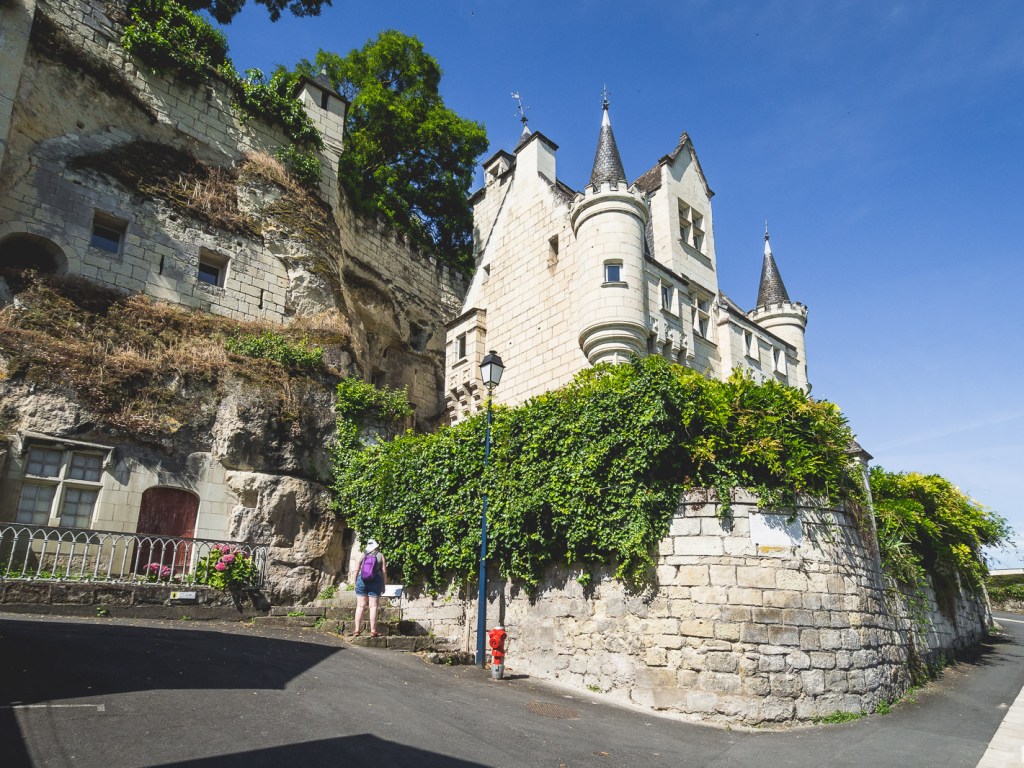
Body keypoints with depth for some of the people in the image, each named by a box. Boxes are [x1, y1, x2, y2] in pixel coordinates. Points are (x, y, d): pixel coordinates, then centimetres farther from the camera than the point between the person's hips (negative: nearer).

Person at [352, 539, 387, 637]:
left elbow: (356, 570, 5)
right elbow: (384, 571, 0)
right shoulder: (380, 556, 3)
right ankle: (373, 631, -1)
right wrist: (383, 585, 7)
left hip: (362, 581, 2)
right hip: (375, 582, -2)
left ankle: (357, 630, 6)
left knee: (360, 606, 6)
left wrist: (355, 583, 14)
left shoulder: (362, 555, 7)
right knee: (373, 606, -1)